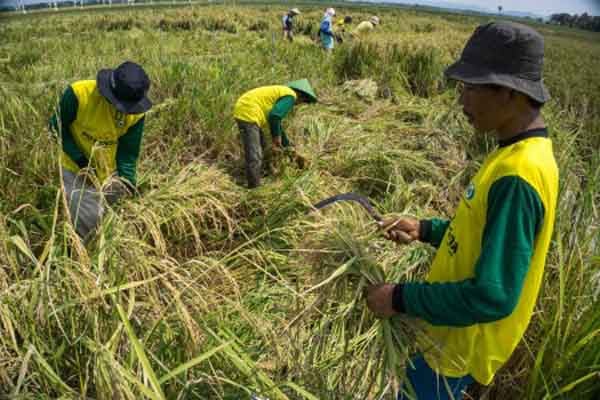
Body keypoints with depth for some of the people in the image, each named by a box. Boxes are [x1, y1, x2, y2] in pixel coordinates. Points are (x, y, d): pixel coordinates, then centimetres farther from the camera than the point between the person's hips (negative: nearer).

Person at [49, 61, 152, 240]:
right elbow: (57, 126, -10)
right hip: (74, 168, -3)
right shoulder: (79, 93, -24)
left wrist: (128, 183, -19)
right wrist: (80, 159, -19)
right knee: (89, 220, -12)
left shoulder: (136, 113, -15)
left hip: (109, 173, 3)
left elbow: (128, 152, -8)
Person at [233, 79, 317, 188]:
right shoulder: (290, 95, -5)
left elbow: (276, 121, 31)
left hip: (243, 111, 11)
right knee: (254, 158, -11)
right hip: (248, 113, -11)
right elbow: (274, 116, -21)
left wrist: (288, 146, 33)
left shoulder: (282, 93, 25)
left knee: (262, 151, 19)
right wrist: (276, 136, -5)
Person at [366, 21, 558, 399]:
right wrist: (426, 230, 4)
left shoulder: (518, 175, -31)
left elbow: (492, 297, -32)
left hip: (461, 344, -8)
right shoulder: (520, 153, 0)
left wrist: (401, 298, -24)